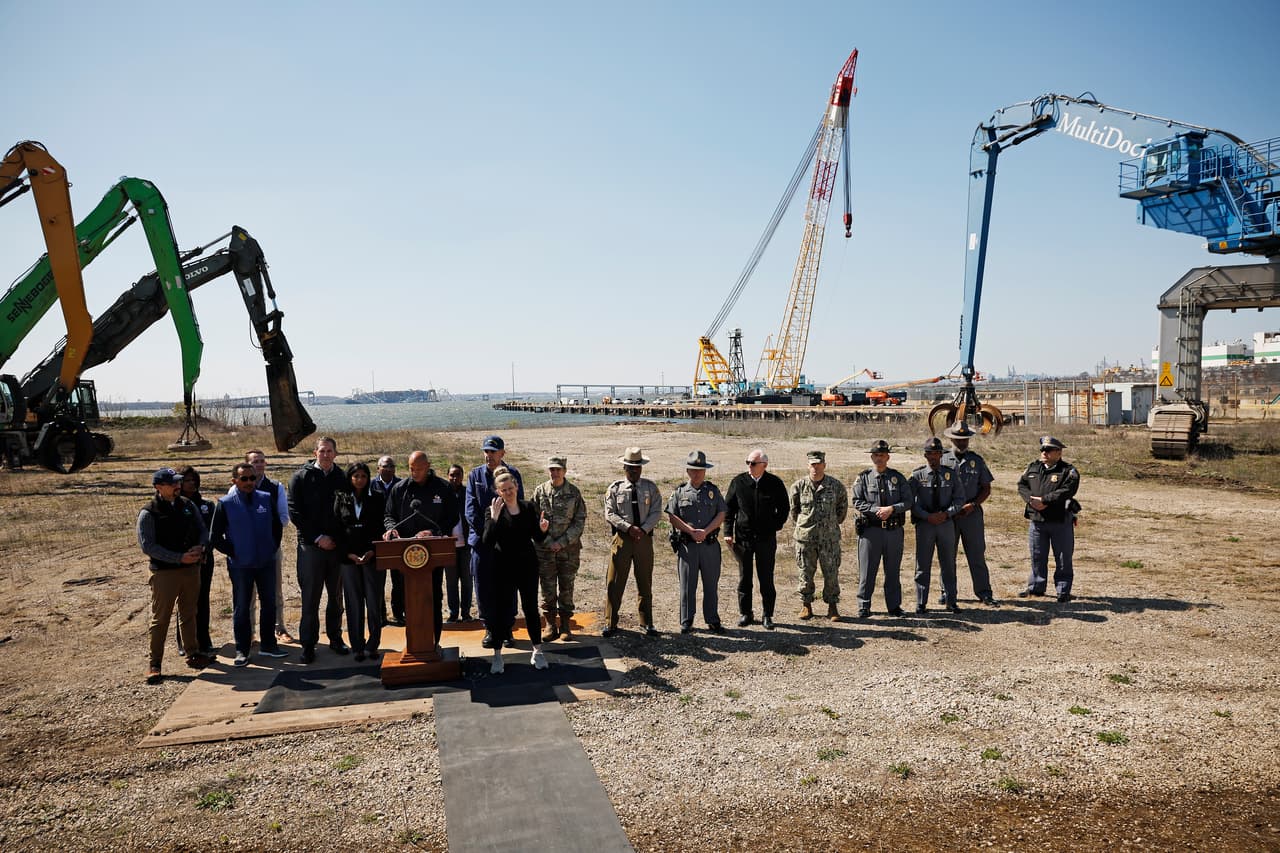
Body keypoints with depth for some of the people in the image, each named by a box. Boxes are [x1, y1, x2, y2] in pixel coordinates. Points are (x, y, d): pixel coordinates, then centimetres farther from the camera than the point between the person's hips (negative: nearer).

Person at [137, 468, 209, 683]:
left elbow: (203, 530, 12)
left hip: (192, 569, 5)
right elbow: (147, 546, -15)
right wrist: (180, 558, -20)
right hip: (164, 572, -5)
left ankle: (192, 654, 28)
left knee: (189, 615, 16)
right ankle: (154, 663, 11)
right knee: (160, 618, 1)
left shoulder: (188, 506, 6)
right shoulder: (149, 513, -9)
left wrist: (200, 546, -11)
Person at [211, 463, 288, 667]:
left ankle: (268, 644, 23)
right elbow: (215, 537, -1)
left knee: (269, 604, 10)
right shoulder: (226, 504, -6)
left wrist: (273, 548, 7)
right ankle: (242, 650, 16)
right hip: (240, 565, -3)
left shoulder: (266, 499, 1)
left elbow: (277, 526, 13)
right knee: (241, 608, 6)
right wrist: (232, 553, -4)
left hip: (266, 562, 3)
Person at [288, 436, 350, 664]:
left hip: (337, 545, 3)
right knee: (310, 598, 1)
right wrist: (317, 538, -11)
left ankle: (335, 637, 23)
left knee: (336, 596, 11)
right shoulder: (301, 477, 0)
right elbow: (295, 512, -5)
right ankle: (308, 644, 11)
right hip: (311, 546, -3)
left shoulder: (342, 478, 7)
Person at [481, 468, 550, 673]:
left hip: (527, 565, 2)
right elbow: (487, 541, -15)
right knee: (500, 609, 3)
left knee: (531, 607, 8)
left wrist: (542, 530, -16)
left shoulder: (529, 508, 0)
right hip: (503, 566, -2)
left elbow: (538, 539, 5)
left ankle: (537, 651, 20)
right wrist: (494, 519, -26)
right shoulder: (493, 510, -5)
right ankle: (497, 655, 14)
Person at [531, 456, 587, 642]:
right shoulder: (540, 491, 1)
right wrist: (548, 542, -9)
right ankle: (550, 625, 15)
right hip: (544, 549, 0)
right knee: (548, 588, 4)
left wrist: (561, 542, -10)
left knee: (567, 588, 6)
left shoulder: (574, 492, 0)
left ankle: (565, 626, 16)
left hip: (569, 548, 0)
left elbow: (580, 521, -1)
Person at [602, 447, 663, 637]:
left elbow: (656, 512, 0)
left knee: (645, 582, 10)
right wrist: (629, 528, -17)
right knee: (614, 582, -1)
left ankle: (646, 623, 21)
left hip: (644, 538, 2)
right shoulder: (615, 488, 1)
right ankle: (610, 624, 9)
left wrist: (643, 529, -14)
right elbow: (610, 514, -5)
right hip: (622, 538, -2)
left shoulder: (650, 487, 6)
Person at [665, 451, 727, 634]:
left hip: (710, 544, 1)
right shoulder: (679, 492, 5)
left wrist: (705, 531, -12)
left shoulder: (713, 490, 8)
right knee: (687, 585, 4)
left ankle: (713, 620, 17)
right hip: (686, 545, -1)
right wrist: (691, 531, -12)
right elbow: (671, 516, -2)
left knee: (711, 584, 7)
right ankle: (686, 622, 12)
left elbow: (721, 515, 2)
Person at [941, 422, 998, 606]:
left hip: (972, 514, 0)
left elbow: (986, 488, 7)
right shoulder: (942, 460, 3)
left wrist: (972, 505, -8)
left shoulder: (977, 460, 6)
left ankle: (984, 592, 10)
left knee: (977, 555, 2)